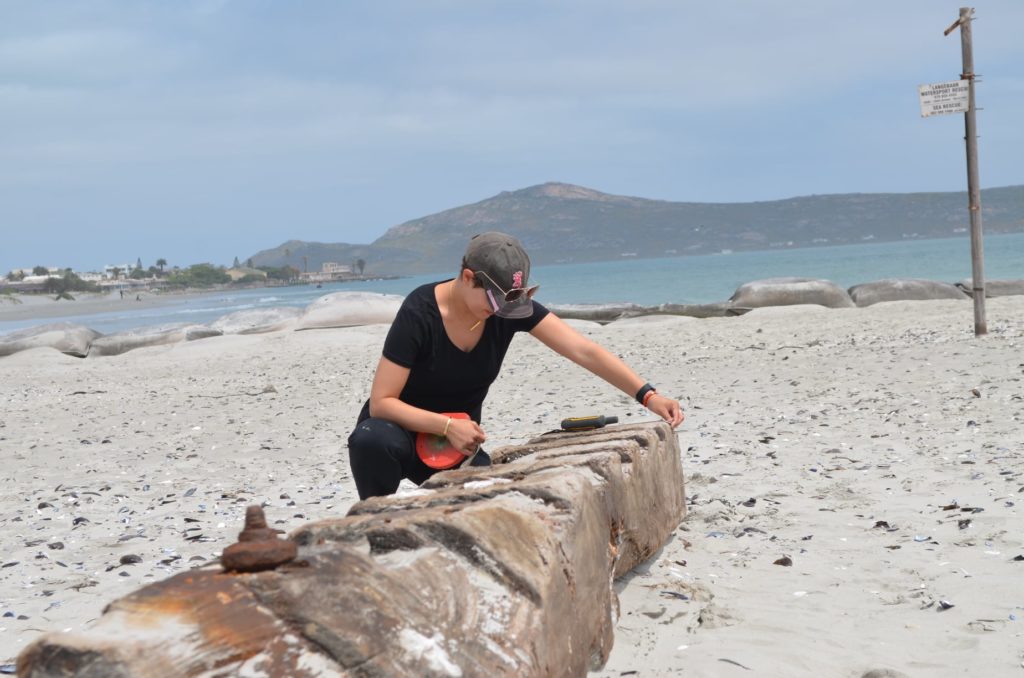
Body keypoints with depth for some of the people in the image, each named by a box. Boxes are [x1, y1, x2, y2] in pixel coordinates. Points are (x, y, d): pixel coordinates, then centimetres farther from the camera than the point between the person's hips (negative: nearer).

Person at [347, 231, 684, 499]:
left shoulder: (512, 306, -14)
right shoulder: (419, 313, -27)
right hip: (402, 430, -4)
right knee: (373, 439, -39)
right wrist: (448, 425, -35)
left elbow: (585, 351, -21)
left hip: (459, 443, 4)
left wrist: (647, 395, -31)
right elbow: (381, 402, -24)